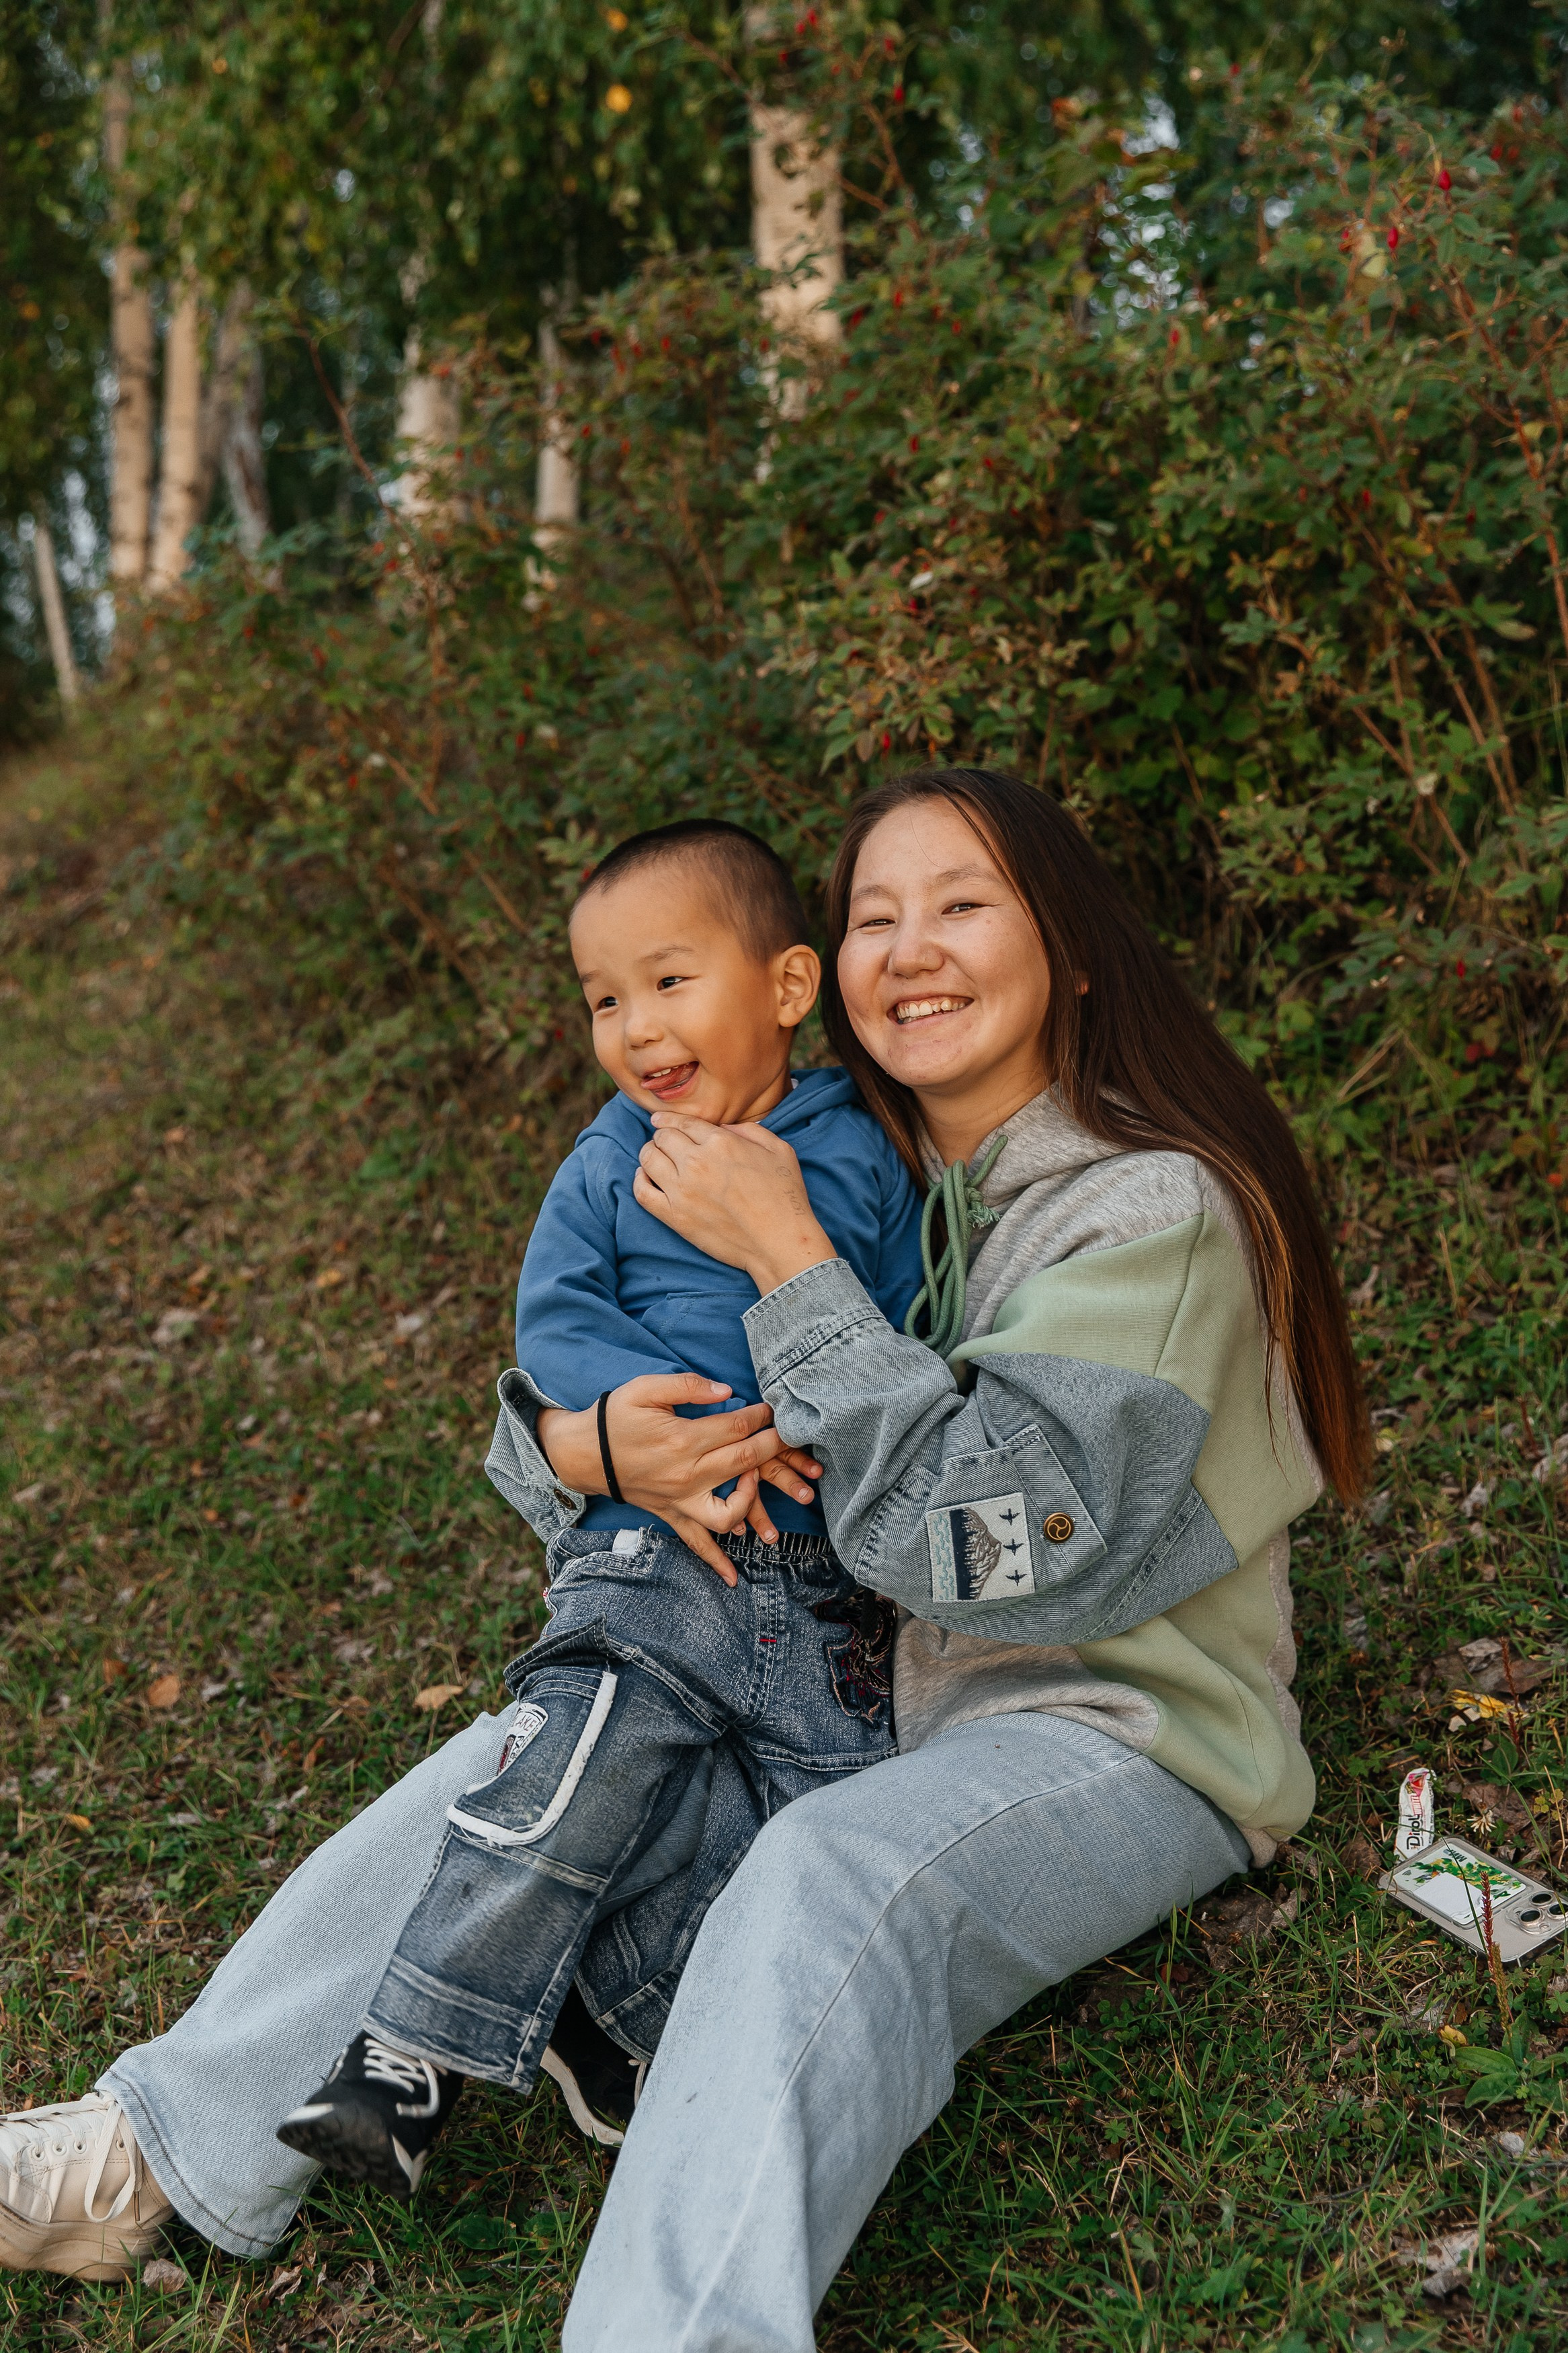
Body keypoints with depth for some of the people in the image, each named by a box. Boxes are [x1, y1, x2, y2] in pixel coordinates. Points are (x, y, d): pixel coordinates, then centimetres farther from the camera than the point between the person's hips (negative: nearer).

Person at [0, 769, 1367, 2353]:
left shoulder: (1155, 1209, -16)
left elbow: (982, 1531, -26)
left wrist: (788, 1260, -27)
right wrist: (577, 1446, -20)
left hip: (1122, 1733, -7)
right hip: (887, 1691, 7)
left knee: (829, 1879, -36)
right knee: (539, 1748, -3)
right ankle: (179, 2145, 4)